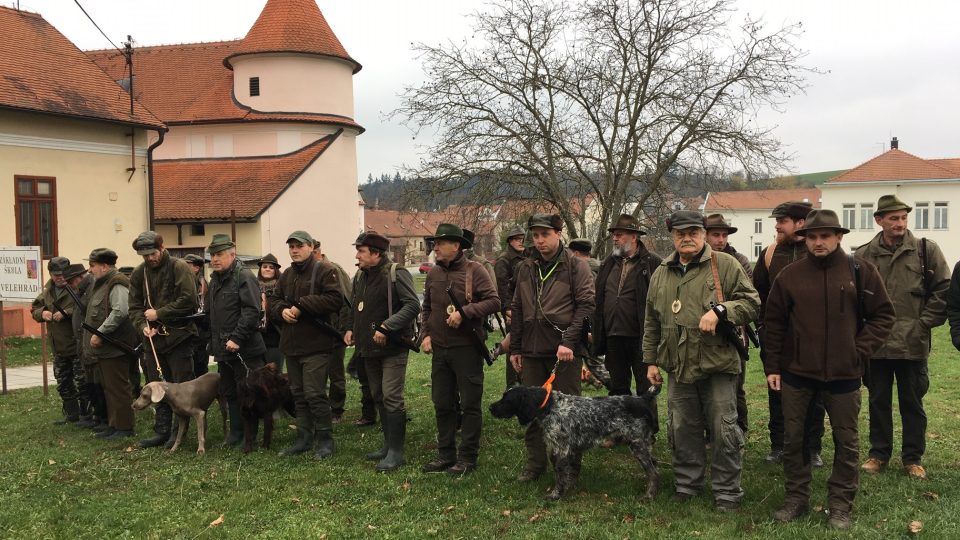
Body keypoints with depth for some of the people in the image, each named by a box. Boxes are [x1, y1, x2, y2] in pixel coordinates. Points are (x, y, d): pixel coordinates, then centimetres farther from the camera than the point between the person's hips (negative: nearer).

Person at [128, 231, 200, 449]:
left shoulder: (179, 268, -9)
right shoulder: (138, 274, 10)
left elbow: (188, 300, -18)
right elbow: (135, 306, 10)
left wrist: (158, 313, -13)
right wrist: (143, 325, -9)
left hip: (179, 336, -6)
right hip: (153, 339, 6)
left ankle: (179, 432, 11)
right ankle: (161, 431, 20)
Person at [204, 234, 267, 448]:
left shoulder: (244, 277, -11)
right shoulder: (215, 280, 16)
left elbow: (252, 311, -21)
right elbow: (209, 314, 24)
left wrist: (237, 338, -24)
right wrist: (213, 341, 14)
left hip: (244, 349, -9)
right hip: (223, 350, 9)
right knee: (229, 392, 15)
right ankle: (235, 433, 25)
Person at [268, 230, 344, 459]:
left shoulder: (325, 270, -7)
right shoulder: (286, 275, 16)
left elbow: (335, 299, -19)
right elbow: (273, 300, 19)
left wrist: (301, 305, -18)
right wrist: (282, 310, -5)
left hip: (317, 345, -8)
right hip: (291, 345, 8)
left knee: (315, 393, -8)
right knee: (299, 394, 14)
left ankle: (326, 440, 5)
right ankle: (304, 438, 25)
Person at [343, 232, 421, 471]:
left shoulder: (396, 274, -14)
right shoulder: (361, 277, 11)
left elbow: (412, 305, -23)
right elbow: (354, 306, 24)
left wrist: (386, 328, -27)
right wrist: (349, 328, 8)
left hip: (393, 346, -8)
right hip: (369, 348, 8)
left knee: (391, 397, -9)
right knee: (378, 397, 15)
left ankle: (396, 451, 0)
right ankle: (388, 445, 27)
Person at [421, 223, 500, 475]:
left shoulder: (474, 271, -8)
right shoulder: (433, 273, 10)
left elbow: (494, 301, -14)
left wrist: (465, 312, -21)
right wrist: (426, 334, 5)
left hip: (467, 348, -6)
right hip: (439, 349, 6)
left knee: (470, 404, 2)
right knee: (442, 404, 13)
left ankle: (467, 458, 13)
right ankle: (446, 455, 25)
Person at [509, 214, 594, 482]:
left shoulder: (576, 266, -2)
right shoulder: (524, 269, 12)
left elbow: (586, 305, -9)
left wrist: (569, 341, -17)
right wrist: (515, 348, 13)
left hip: (564, 350, -5)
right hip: (531, 350, 5)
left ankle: (570, 465, 16)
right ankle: (535, 463, 22)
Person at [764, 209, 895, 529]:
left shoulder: (861, 272, -4)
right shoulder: (790, 276, -1)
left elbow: (883, 316, 2)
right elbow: (774, 322, 5)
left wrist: (860, 351, -8)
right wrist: (772, 366, 3)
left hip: (843, 373, -1)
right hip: (796, 371, 1)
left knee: (846, 441, 9)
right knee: (792, 438, 9)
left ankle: (840, 504, 25)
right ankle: (796, 498, 24)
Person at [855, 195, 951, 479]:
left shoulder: (926, 250, -1)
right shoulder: (863, 255, 2)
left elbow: (944, 290, 0)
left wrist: (924, 322, -5)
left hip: (913, 343, -1)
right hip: (875, 343, 1)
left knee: (912, 403, 10)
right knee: (878, 402, 12)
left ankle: (913, 458, 23)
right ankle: (878, 453, 25)